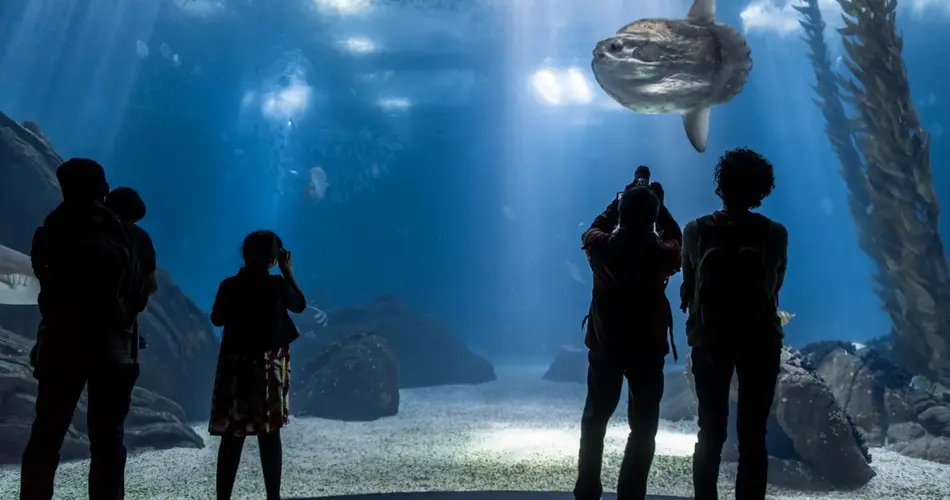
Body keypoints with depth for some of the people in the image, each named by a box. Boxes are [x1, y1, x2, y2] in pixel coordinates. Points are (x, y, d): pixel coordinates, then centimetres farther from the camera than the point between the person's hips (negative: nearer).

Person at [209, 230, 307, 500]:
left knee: (232, 437, 5)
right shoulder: (277, 285, -10)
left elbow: (217, 319, 10)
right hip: (270, 364, -2)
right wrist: (288, 272, 13)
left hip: (235, 364, 2)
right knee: (269, 435, 5)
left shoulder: (229, 286, -4)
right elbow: (300, 305, 8)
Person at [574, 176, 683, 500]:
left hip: (605, 345, 2)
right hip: (648, 349, -2)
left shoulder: (601, 248, -13)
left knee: (595, 419, 17)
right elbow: (677, 241, 8)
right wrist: (660, 206, 9)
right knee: (643, 427, 9)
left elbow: (593, 230, 11)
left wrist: (620, 201, 13)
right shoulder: (661, 255, -15)